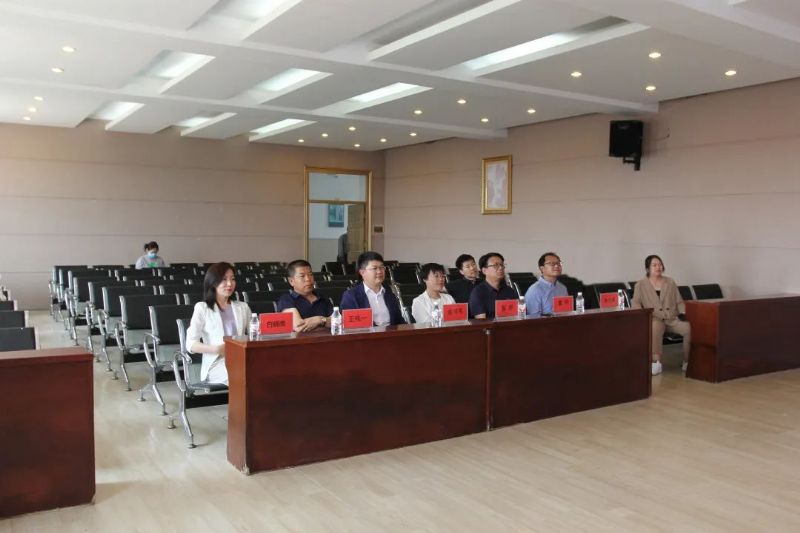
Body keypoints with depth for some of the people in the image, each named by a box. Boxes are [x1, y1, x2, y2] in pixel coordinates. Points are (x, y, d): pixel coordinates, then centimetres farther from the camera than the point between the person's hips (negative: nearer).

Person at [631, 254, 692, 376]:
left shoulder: (670, 282, 18)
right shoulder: (641, 285, 8)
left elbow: (679, 301, 17)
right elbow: (635, 303, -1)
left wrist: (682, 313, -3)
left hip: (673, 318, 3)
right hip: (655, 319, -3)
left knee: (688, 327, -28)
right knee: (655, 326, -41)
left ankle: (688, 361, -12)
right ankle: (656, 362, -38)